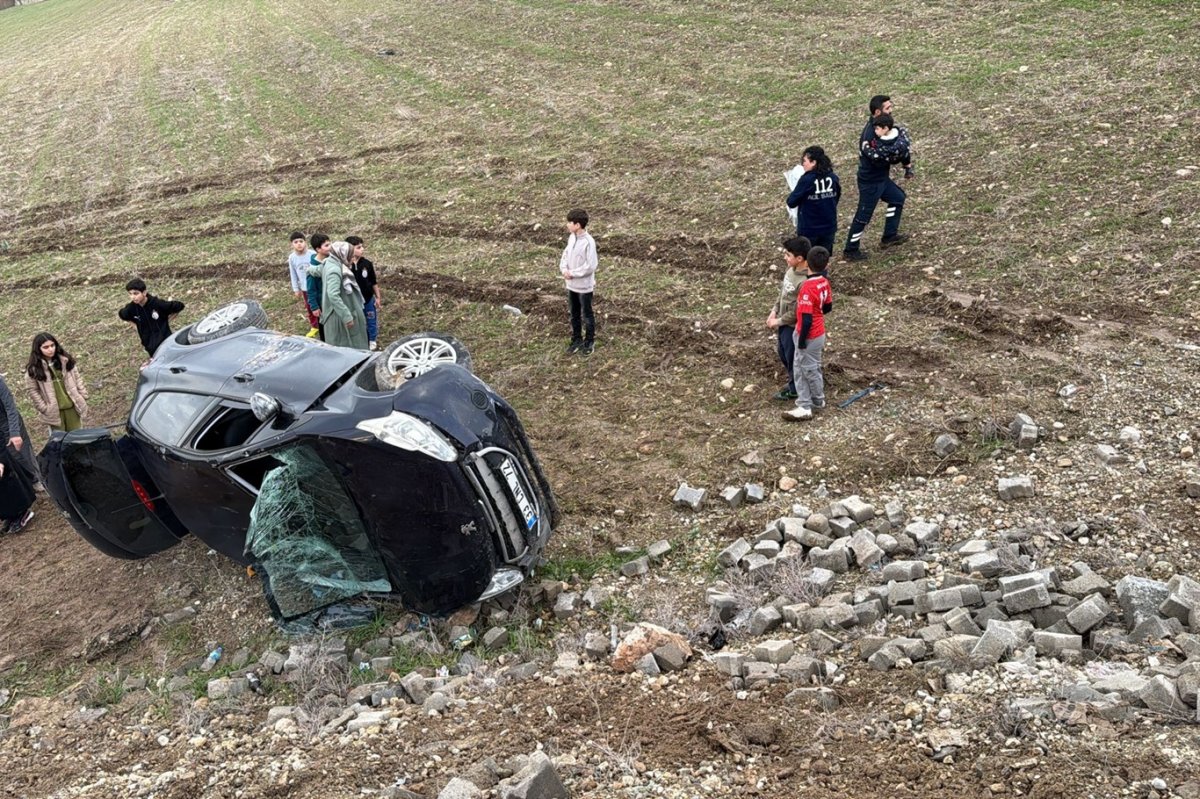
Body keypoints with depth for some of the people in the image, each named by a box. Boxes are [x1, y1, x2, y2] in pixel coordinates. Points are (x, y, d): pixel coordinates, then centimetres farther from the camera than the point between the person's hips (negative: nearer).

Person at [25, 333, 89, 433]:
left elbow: (77, 379, 6)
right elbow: (33, 391, -6)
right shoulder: (34, 369, -12)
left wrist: (83, 398, 3)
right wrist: (44, 409, -9)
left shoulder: (65, 360, -2)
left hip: (73, 406, 3)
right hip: (53, 411, -3)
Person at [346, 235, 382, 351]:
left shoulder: (367, 263, -10)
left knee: (371, 322, 17)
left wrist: (378, 297, 5)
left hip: (369, 299, 2)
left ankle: (373, 342, 39)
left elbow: (374, 282, 1)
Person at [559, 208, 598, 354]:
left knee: (587, 315, 10)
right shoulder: (571, 237, 0)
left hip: (584, 286, -7)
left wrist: (572, 273, -18)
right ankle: (576, 339, 33)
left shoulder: (588, 242, -23)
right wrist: (564, 269, -10)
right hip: (571, 285, 7)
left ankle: (589, 342, 25)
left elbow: (590, 266, -23)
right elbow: (565, 255, 10)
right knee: (574, 314, 18)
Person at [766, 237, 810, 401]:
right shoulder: (791, 269, -4)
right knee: (783, 354, 25)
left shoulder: (805, 282, -32)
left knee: (792, 359, 12)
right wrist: (773, 312, 2)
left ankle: (795, 389, 33)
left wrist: (778, 321, -15)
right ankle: (793, 382, 45)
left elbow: (797, 312, -26)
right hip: (783, 323, 9)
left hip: (793, 327, -9)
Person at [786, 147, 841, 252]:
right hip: (828, 227, 4)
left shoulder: (806, 180, -19)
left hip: (808, 229, -4)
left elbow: (791, 203, -13)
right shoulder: (833, 178, -3)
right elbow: (836, 198, 11)